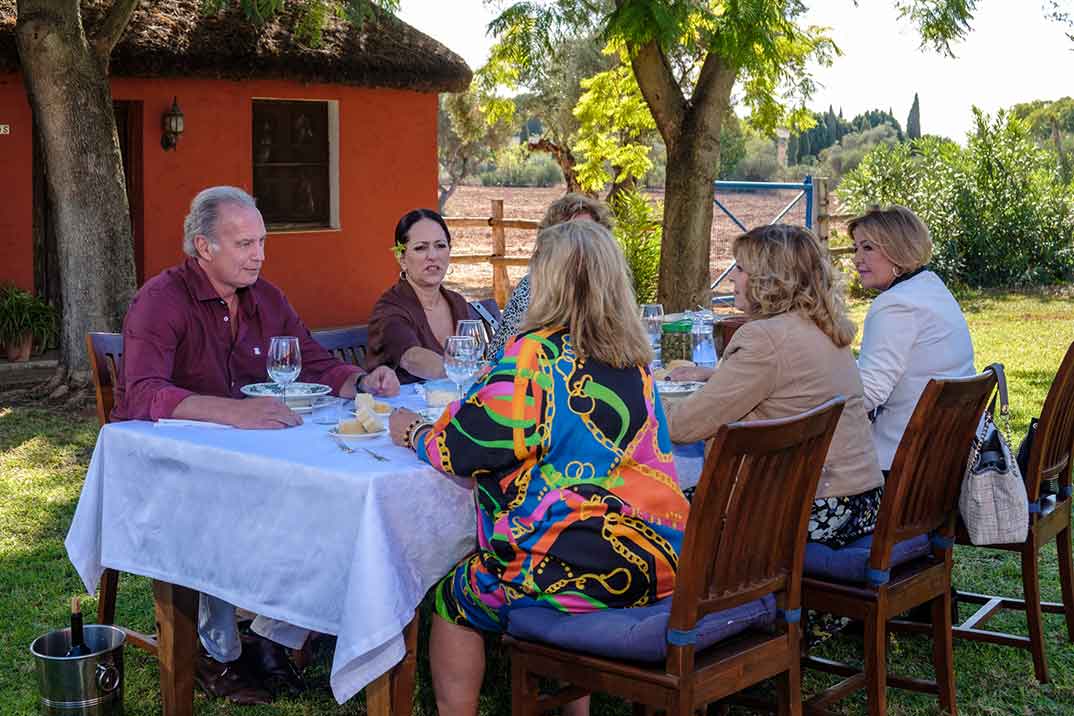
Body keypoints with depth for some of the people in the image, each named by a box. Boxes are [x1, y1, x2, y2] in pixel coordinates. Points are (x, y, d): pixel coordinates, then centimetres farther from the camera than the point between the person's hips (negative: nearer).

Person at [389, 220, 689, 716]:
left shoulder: (537, 354, -13)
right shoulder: (634, 357, 9)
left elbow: (464, 448, -12)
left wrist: (414, 432, 9)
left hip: (585, 564, -8)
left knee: (453, 598, 14)